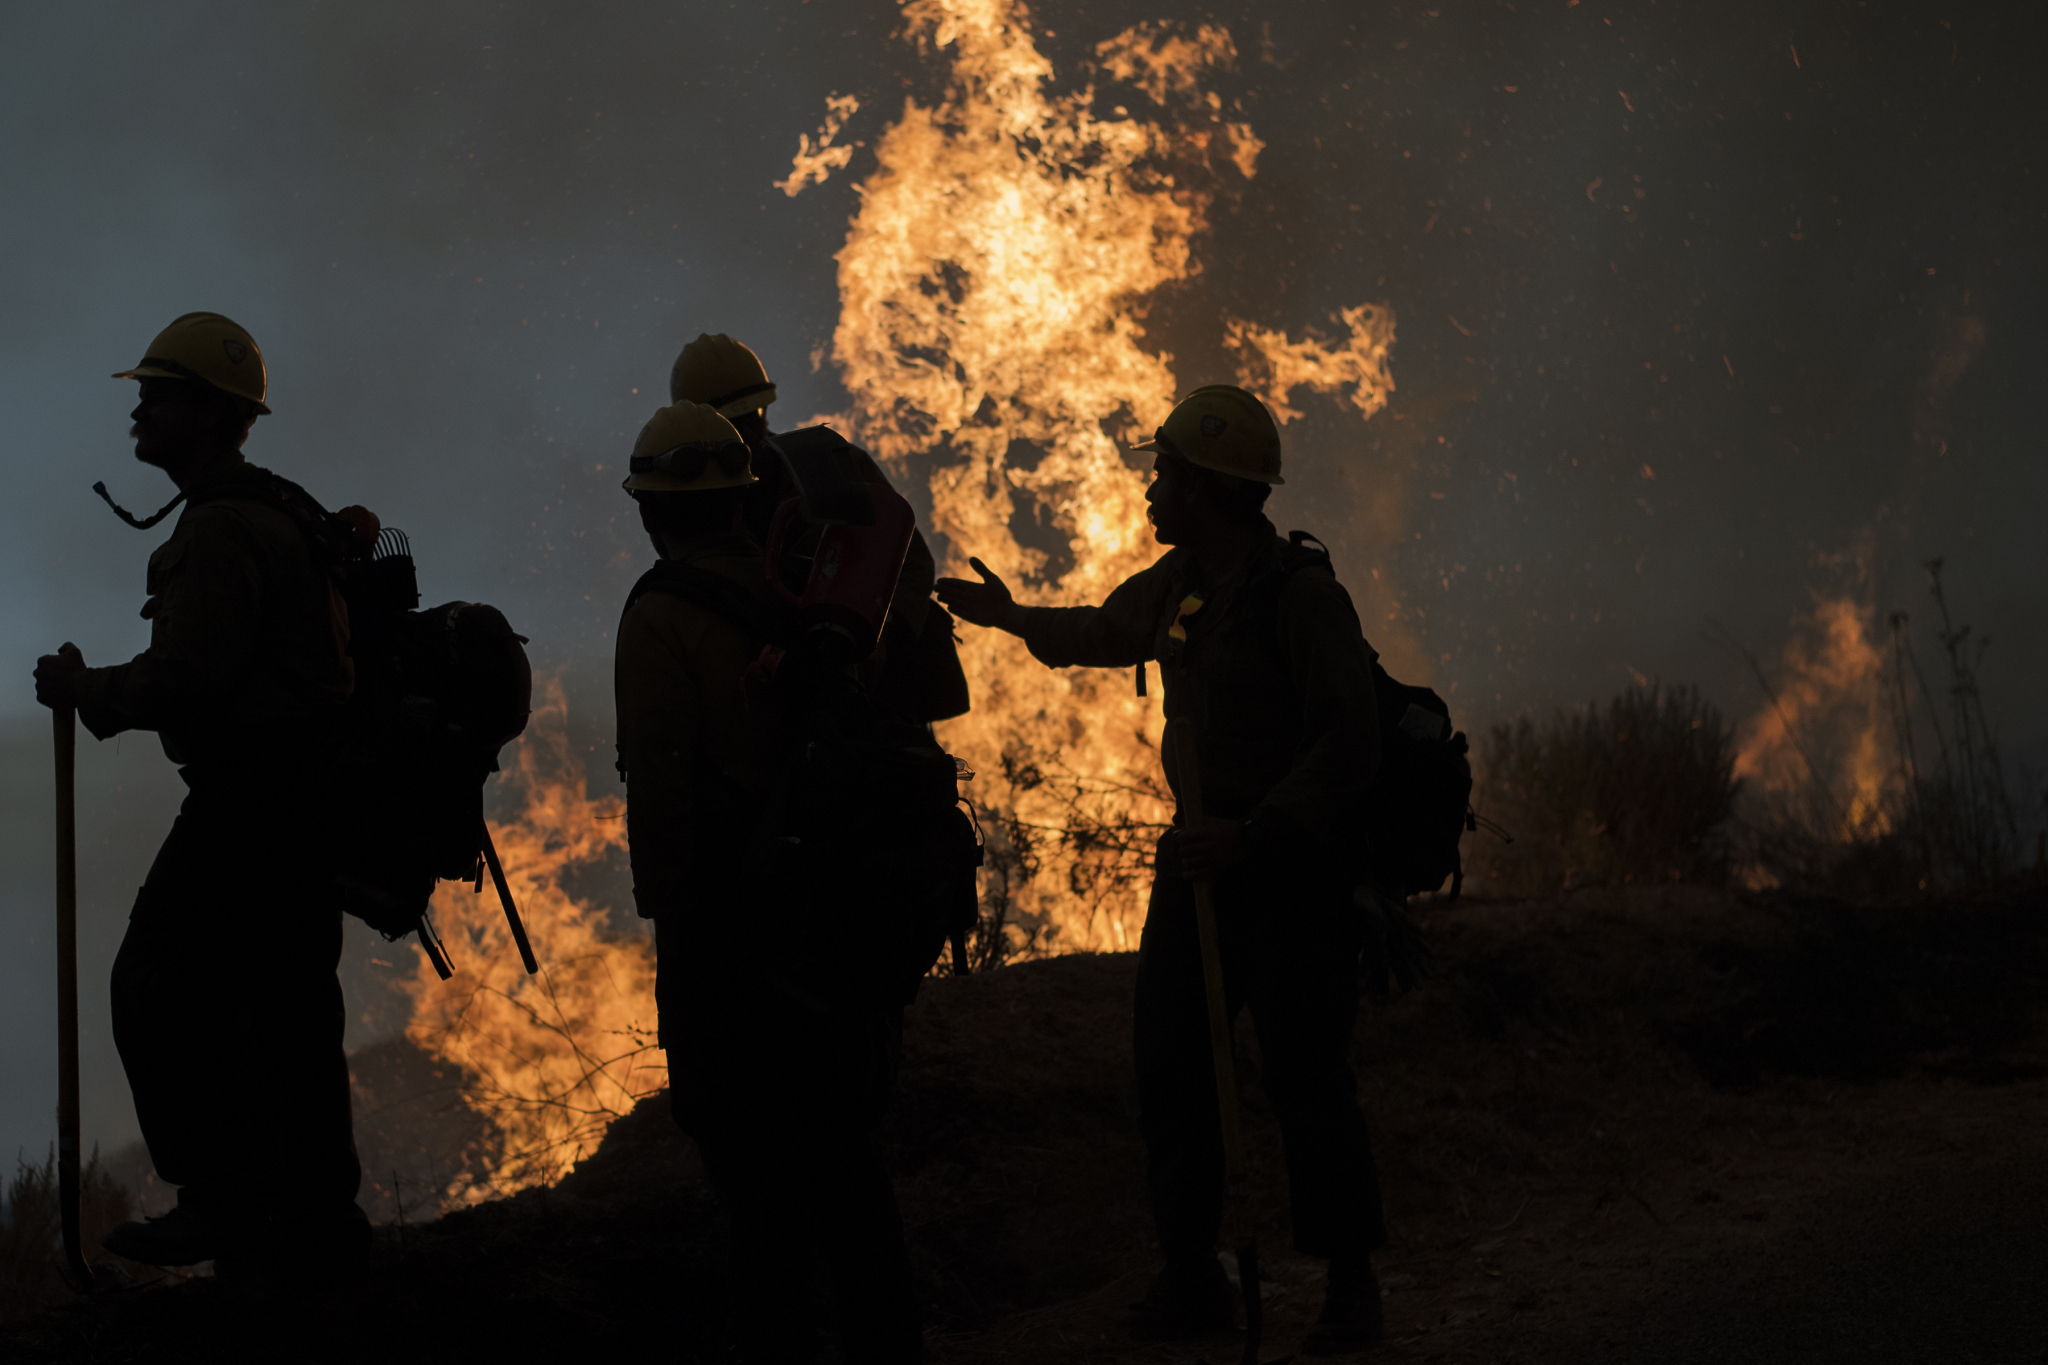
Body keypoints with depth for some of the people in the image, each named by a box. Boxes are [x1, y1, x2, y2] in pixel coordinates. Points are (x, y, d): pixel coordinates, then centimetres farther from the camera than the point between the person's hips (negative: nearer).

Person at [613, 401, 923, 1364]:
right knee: (842, 1144, 17)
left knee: (753, 1159, 1)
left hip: (726, 922, -7)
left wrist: (667, 916, -11)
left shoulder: (660, 617, -13)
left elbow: (659, 788, -18)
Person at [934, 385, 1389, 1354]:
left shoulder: (1304, 595, -18)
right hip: (1204, 850, 8)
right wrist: (1013, 617, 34)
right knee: (1169, 1065, 6)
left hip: (1294, 864, -7)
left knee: (1306, 1080, -4)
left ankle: (1350, 1288, 11)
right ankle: (1192, 1280, 16)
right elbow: (1109, 632, 29)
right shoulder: (1180, 581, 6)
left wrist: (1254, 836, -33)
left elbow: (1349, 744, -25)